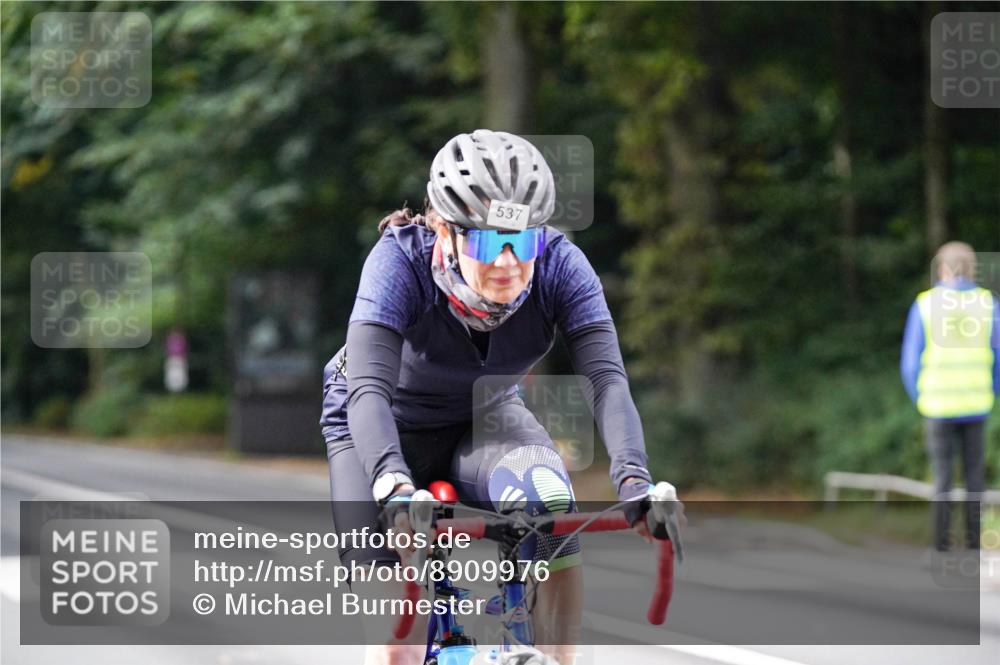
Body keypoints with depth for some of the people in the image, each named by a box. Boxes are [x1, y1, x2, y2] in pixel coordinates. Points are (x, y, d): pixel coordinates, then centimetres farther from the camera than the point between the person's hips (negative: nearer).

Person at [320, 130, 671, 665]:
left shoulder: (559, 264, -27)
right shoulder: (400, 260, -33)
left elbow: (606, 379, -35)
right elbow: (369, 390, -43)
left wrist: (634, 480, -52)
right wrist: (394, 486, -61)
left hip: (484, 418, 1)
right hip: (392, 426, -1)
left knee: (548, 501, -33)